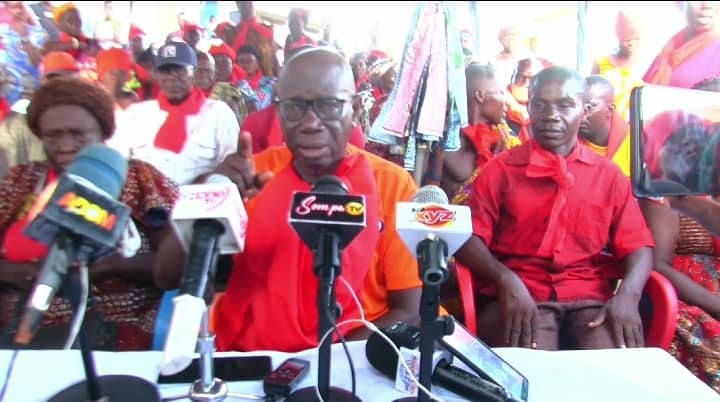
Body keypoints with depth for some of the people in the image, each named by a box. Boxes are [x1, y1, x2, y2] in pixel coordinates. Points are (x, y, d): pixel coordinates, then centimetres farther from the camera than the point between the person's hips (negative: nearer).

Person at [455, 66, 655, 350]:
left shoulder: (609, 174, 14)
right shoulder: (500, 168, 7)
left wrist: (627, 295, -11)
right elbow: (470, 238, -1)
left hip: (590, 298, 3)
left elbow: (637, 245, 10)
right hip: (518, 296, -2)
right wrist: (506, 280, -20)